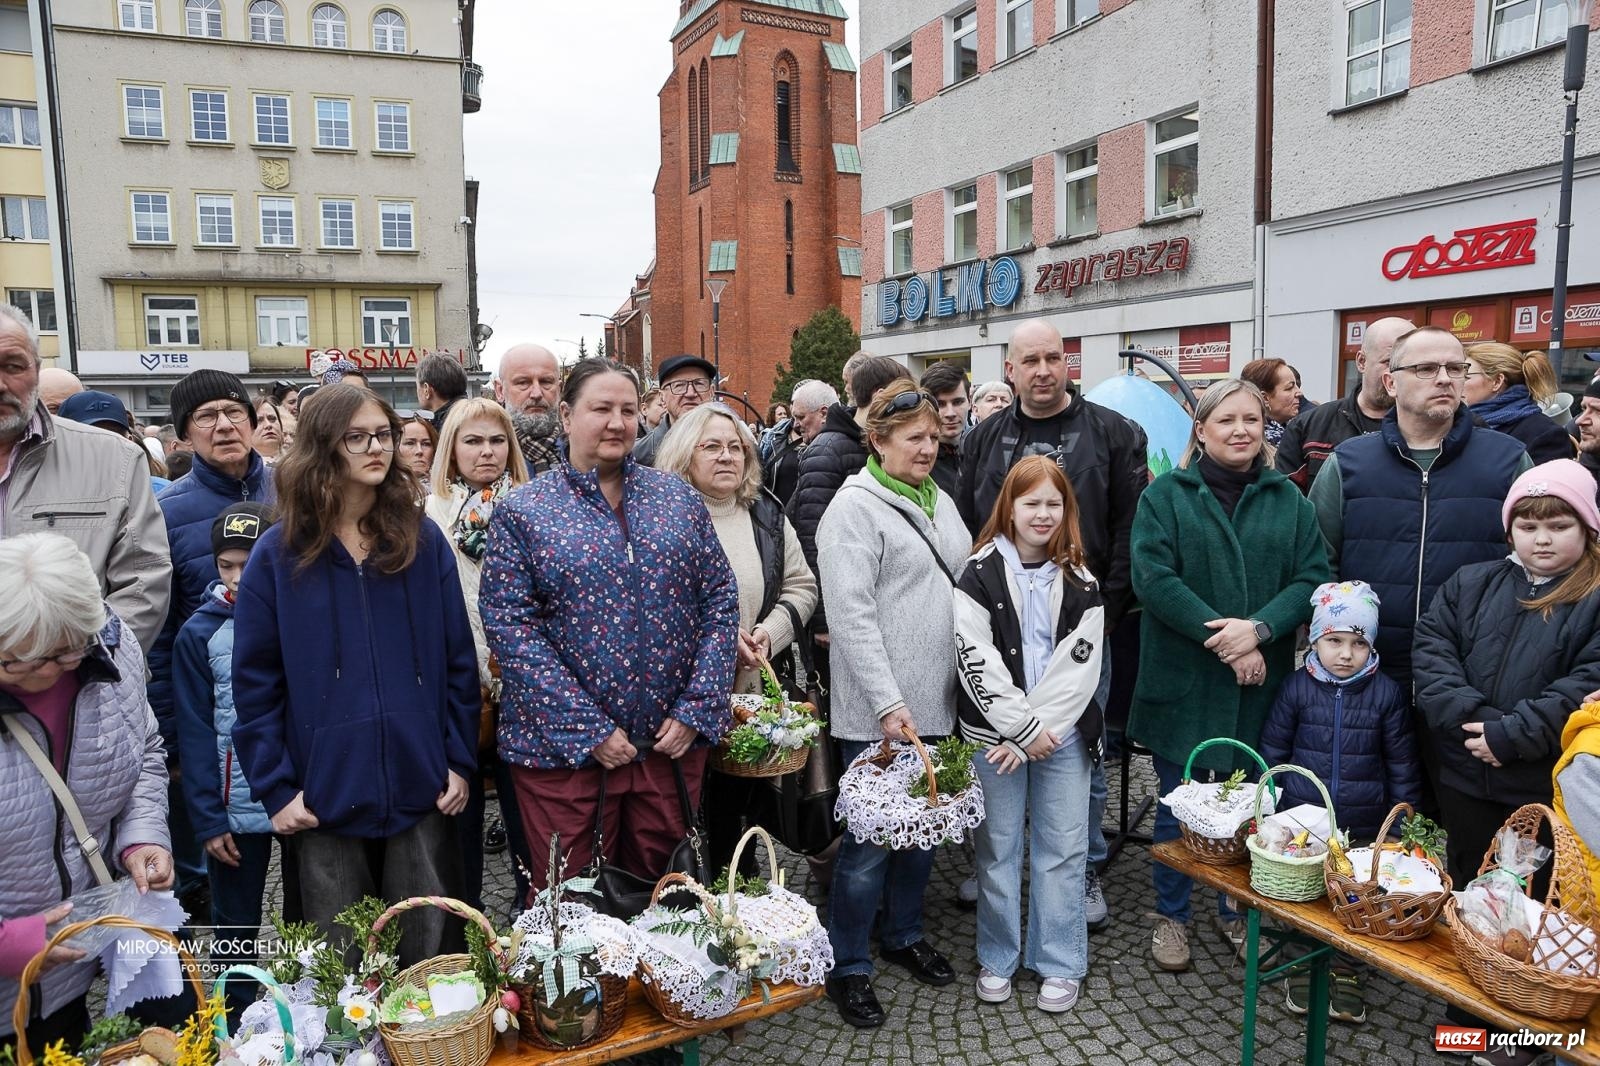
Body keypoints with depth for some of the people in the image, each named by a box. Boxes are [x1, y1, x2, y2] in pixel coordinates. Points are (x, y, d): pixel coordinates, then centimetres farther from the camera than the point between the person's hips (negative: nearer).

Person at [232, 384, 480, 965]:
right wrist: (275, 789, -5)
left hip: (422, 790, 1)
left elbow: (458, 660, 4)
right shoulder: (278, 554, -1)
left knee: (430, 958, 13)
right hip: (326, 800, -1)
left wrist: (460, 761, 0)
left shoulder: (424, 542, 3)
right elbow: (255, 681, -1)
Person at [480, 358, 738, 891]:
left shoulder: (678, 497, 5)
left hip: (674, 742, 3)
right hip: (563, 748, -2)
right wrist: (590, 729, -16)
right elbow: (510, 627, -10)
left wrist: (695, 710, -7)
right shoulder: (521, 512, -4)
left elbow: (720, 597, 3)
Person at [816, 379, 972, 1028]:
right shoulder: (856, 508, -11)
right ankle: (848, 966, 20)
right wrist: (888, 702, -21)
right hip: (880, 711, -7)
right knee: (871, 837, 2)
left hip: (937, 702, 8)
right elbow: (852, 615, -18)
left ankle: (903, 935, 39)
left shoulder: (939, 501, 13)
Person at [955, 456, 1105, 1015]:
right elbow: (976, 661, -11)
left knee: (1062, 850, 8)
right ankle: (997, 958, 25)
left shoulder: (1081, 583, 4)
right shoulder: (980, 574, -5)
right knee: (998, 848, 8)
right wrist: (1024, 728, -13)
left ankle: (1060, 964, 23)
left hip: (1063, 734, 2)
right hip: (995, 734, -2)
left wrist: (1041, 728, -13)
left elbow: (1080, 666, -3)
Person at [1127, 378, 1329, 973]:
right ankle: (1171, 915, 26)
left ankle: (1237, 911, 34)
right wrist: (1221, 640, -18)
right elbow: (1153, 577, -12)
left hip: (1260, 683, 3)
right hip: (1183, 680, -3)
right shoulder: (1166, 494, -2)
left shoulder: (1288, 499, 8)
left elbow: (1312, 577, 0)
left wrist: (1259, 628, -17)